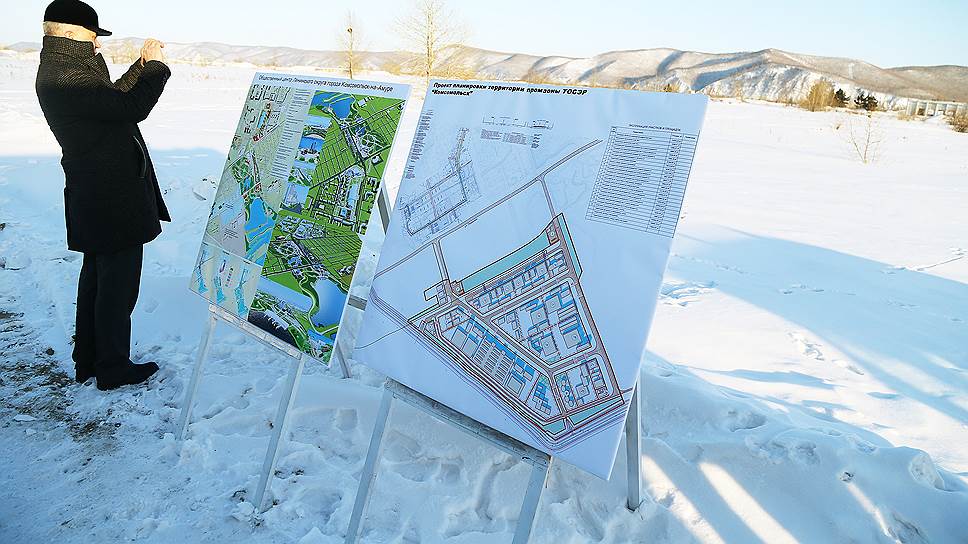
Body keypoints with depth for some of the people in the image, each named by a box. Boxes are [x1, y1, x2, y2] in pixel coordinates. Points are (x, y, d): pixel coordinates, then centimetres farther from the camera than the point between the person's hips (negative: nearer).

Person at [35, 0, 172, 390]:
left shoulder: (60, 70, 13)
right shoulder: (67, 78, -20)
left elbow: (112, 97, 21)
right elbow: (133, 107, -24)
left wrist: (143, 64, 14)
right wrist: (155, 66, -10)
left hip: (95, 196, 11)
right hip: (113, 200, -11)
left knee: (97, 277, 19)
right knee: (118, 282, 0)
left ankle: (88, 362, 31)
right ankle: (113, 369, 12)